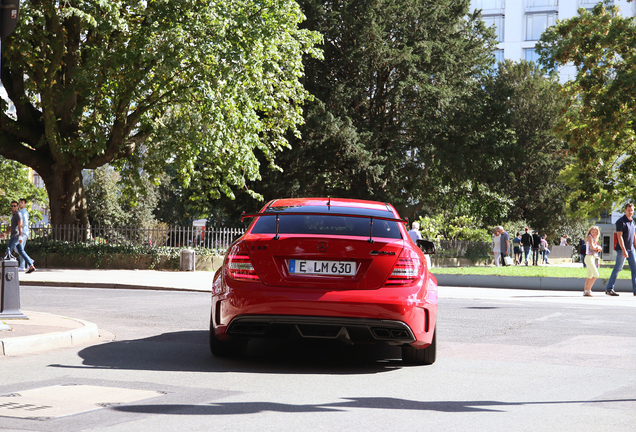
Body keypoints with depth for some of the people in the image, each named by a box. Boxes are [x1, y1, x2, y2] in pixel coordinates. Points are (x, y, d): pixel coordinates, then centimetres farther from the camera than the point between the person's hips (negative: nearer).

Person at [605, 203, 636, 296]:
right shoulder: (621, 221, -11)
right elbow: (619, 236, -17)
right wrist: (623, 250, -23)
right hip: (622, 249, -7)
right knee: (618, 268, -3)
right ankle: (609, 289, 5)